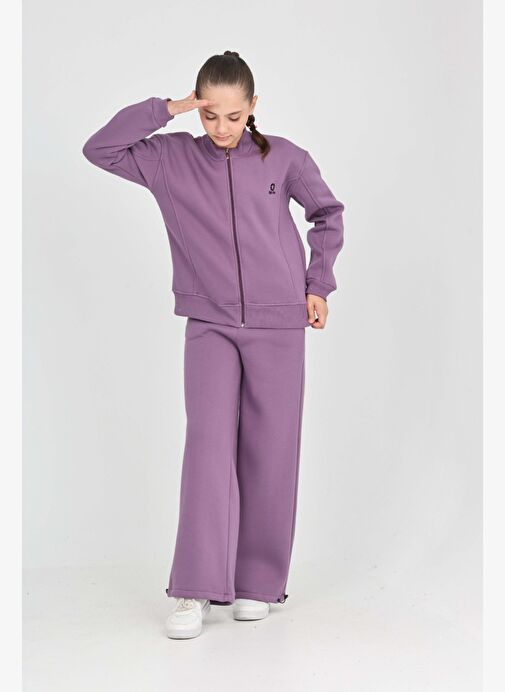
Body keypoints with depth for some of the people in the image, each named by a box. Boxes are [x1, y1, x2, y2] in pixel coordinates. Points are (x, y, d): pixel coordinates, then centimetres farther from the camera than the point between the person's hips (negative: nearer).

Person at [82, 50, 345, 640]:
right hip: (210, 326, 0)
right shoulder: (172, 158, 3)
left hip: (278, 326, 0)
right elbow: (99, 149, -3)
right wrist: (166, 109, -6)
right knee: (209, 443, -13)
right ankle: (195, 591, -8)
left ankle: (259, 582, 16)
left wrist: (317, 285, 9)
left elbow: (328, 214, 15)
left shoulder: (282, 157, 2)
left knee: (270, 453, 3)